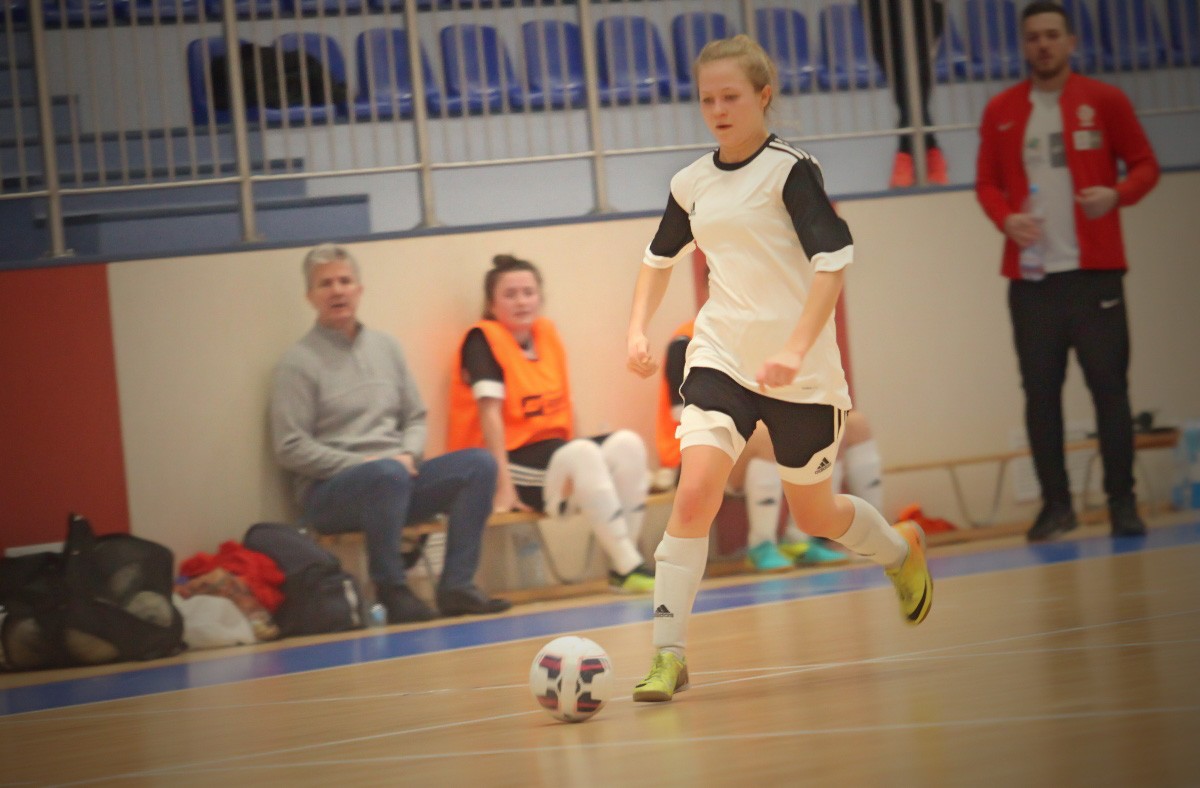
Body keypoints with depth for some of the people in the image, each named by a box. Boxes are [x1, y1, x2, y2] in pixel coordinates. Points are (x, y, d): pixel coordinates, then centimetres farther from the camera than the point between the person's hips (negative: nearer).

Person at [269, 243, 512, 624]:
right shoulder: (297, 362, -1)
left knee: (479, 465, -15)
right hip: (328, 491, -6)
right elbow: (291, 449, -7)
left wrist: (409, 455, -2)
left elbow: (416, 418, 20)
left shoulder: (385, 347, 16)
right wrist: (359, 463, -15)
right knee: (388, 474, -38)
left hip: (397, 476, 6)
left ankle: (457, 585, -17)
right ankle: (392, 590, -25)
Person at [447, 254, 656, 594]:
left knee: (627, 444, -15)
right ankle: (629, 567, -29)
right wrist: (504, 485, -22)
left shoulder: (547, 333, 12)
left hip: (552, 450, 7)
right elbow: (490, 412, -16)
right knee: (583, 454, -31)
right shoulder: (483, 339, -8)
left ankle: (622, 566, -17)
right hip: (509, 462, -7)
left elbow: (562, 406, 15)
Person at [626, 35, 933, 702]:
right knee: (695, 492, -18)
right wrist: (639, 330, 11)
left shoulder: (790, 169, -10)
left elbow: (834, 258, -17)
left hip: (801, 371, -3)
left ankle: (902, 552, 45)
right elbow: (661, 256, 24)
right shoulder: (691, 184, 7)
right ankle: (669, 658, -15)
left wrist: (795, 349, -26)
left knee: (814, 515, 11)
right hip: (721, 359, 3)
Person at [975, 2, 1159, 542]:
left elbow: (1145, 165, 5)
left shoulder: (1105, 101, 4)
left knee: (1109, 385, -3)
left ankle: (1122, 502, 3)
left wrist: (1117, 194, -15)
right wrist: (1006, 218, -10)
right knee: (1040, 391, 1)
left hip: (1094, 270, -2)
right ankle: (1055, 503, 10)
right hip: (1030, 274, 2)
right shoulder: (1001, 112, 9)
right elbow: (987, 183, 11)